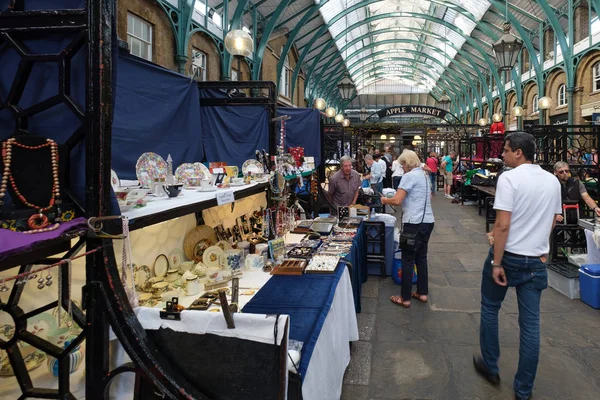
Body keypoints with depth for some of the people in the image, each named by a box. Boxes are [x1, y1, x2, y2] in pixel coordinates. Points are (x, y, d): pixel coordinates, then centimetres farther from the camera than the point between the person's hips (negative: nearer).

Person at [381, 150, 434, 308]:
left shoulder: (409, 176, -12)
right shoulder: (424, 175, 15)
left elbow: (397, 200, -18)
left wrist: (385, 200, 0)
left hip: (414, 223, -8)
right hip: (427, 221, 9)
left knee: (408, 260, 0)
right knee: (421, 257, 17)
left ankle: (405, 298, 7)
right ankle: (422, 293, 26)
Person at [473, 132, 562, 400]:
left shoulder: (509, 178, -16)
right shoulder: (553, 181, 5)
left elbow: (503, 225, -21)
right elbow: (551, 224, 15)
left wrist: (496, 262, -16)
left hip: (508, 257, -5)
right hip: (537, 260, 5)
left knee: (490, 309, 16)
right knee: (530, 323, 9)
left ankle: (490, 367, 30)